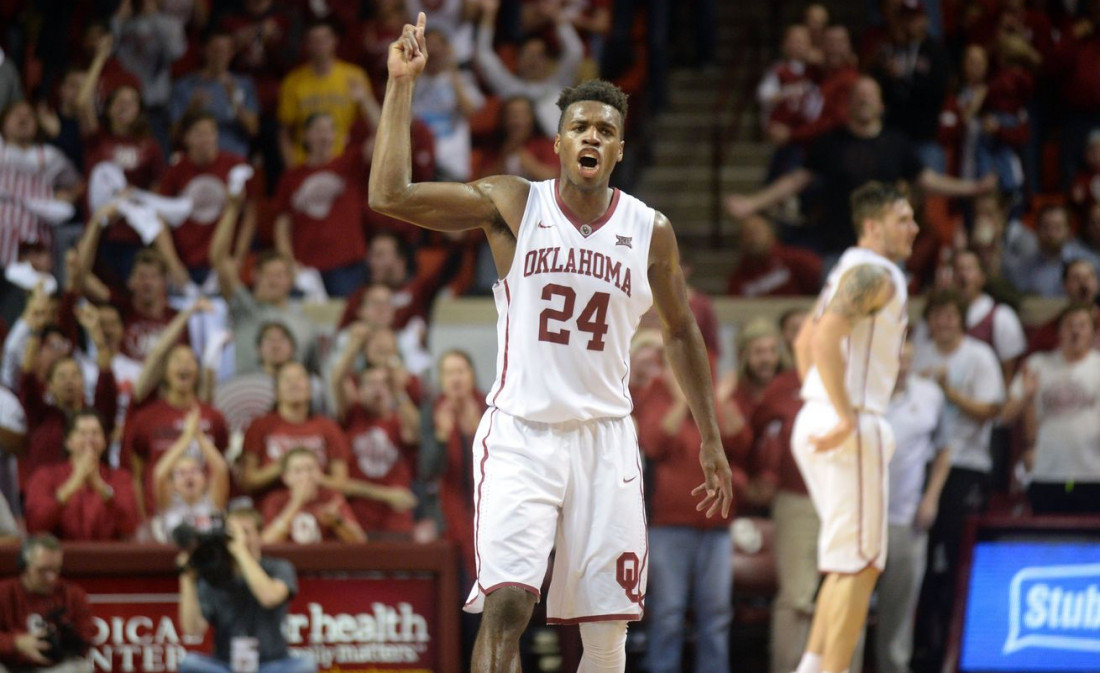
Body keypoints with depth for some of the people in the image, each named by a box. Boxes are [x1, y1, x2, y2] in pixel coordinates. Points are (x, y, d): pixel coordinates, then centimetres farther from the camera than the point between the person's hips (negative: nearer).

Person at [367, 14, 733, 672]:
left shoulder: (650, 230, 4)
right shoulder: (512, 204, -2)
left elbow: (682, 332, 17)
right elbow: (390, 195, -12)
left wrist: (712, 441, 15)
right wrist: (403, 83, -13)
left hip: (605, 439, 3)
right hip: (521, 436, -3)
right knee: (506, 603, -19)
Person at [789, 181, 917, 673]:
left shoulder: (851, 271, 19)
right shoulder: (875, 274, -12)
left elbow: (805, 341, 28)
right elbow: (826, 338, -26)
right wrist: (845, 418, -24)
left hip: (816, 426, 10)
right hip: (853, 429, -10)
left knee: (849, 562, 15)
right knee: (858, 566, -6)